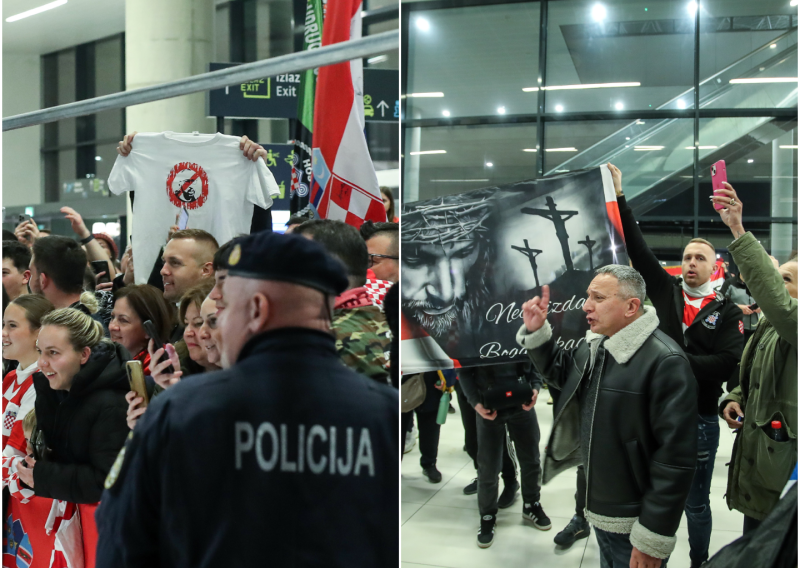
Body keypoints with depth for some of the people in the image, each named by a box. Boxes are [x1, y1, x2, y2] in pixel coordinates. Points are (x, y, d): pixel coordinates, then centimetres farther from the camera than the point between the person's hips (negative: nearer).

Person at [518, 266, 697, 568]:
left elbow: (675, 457, -25)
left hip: (634, 521, -8)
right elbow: (561, 371, 24)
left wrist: (653, 538, -22)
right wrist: (536, 332, 5)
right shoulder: (593, 345, 3)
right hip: (599, 509, 8)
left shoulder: (666, 361, -24)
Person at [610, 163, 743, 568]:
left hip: (699, 418, -2)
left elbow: (728, 363, -15)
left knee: (696, 501, 11)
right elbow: (637, 250, 0)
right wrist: (619, 198, -3)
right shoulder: (666, 293, 4)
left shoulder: (727, 312, -2)